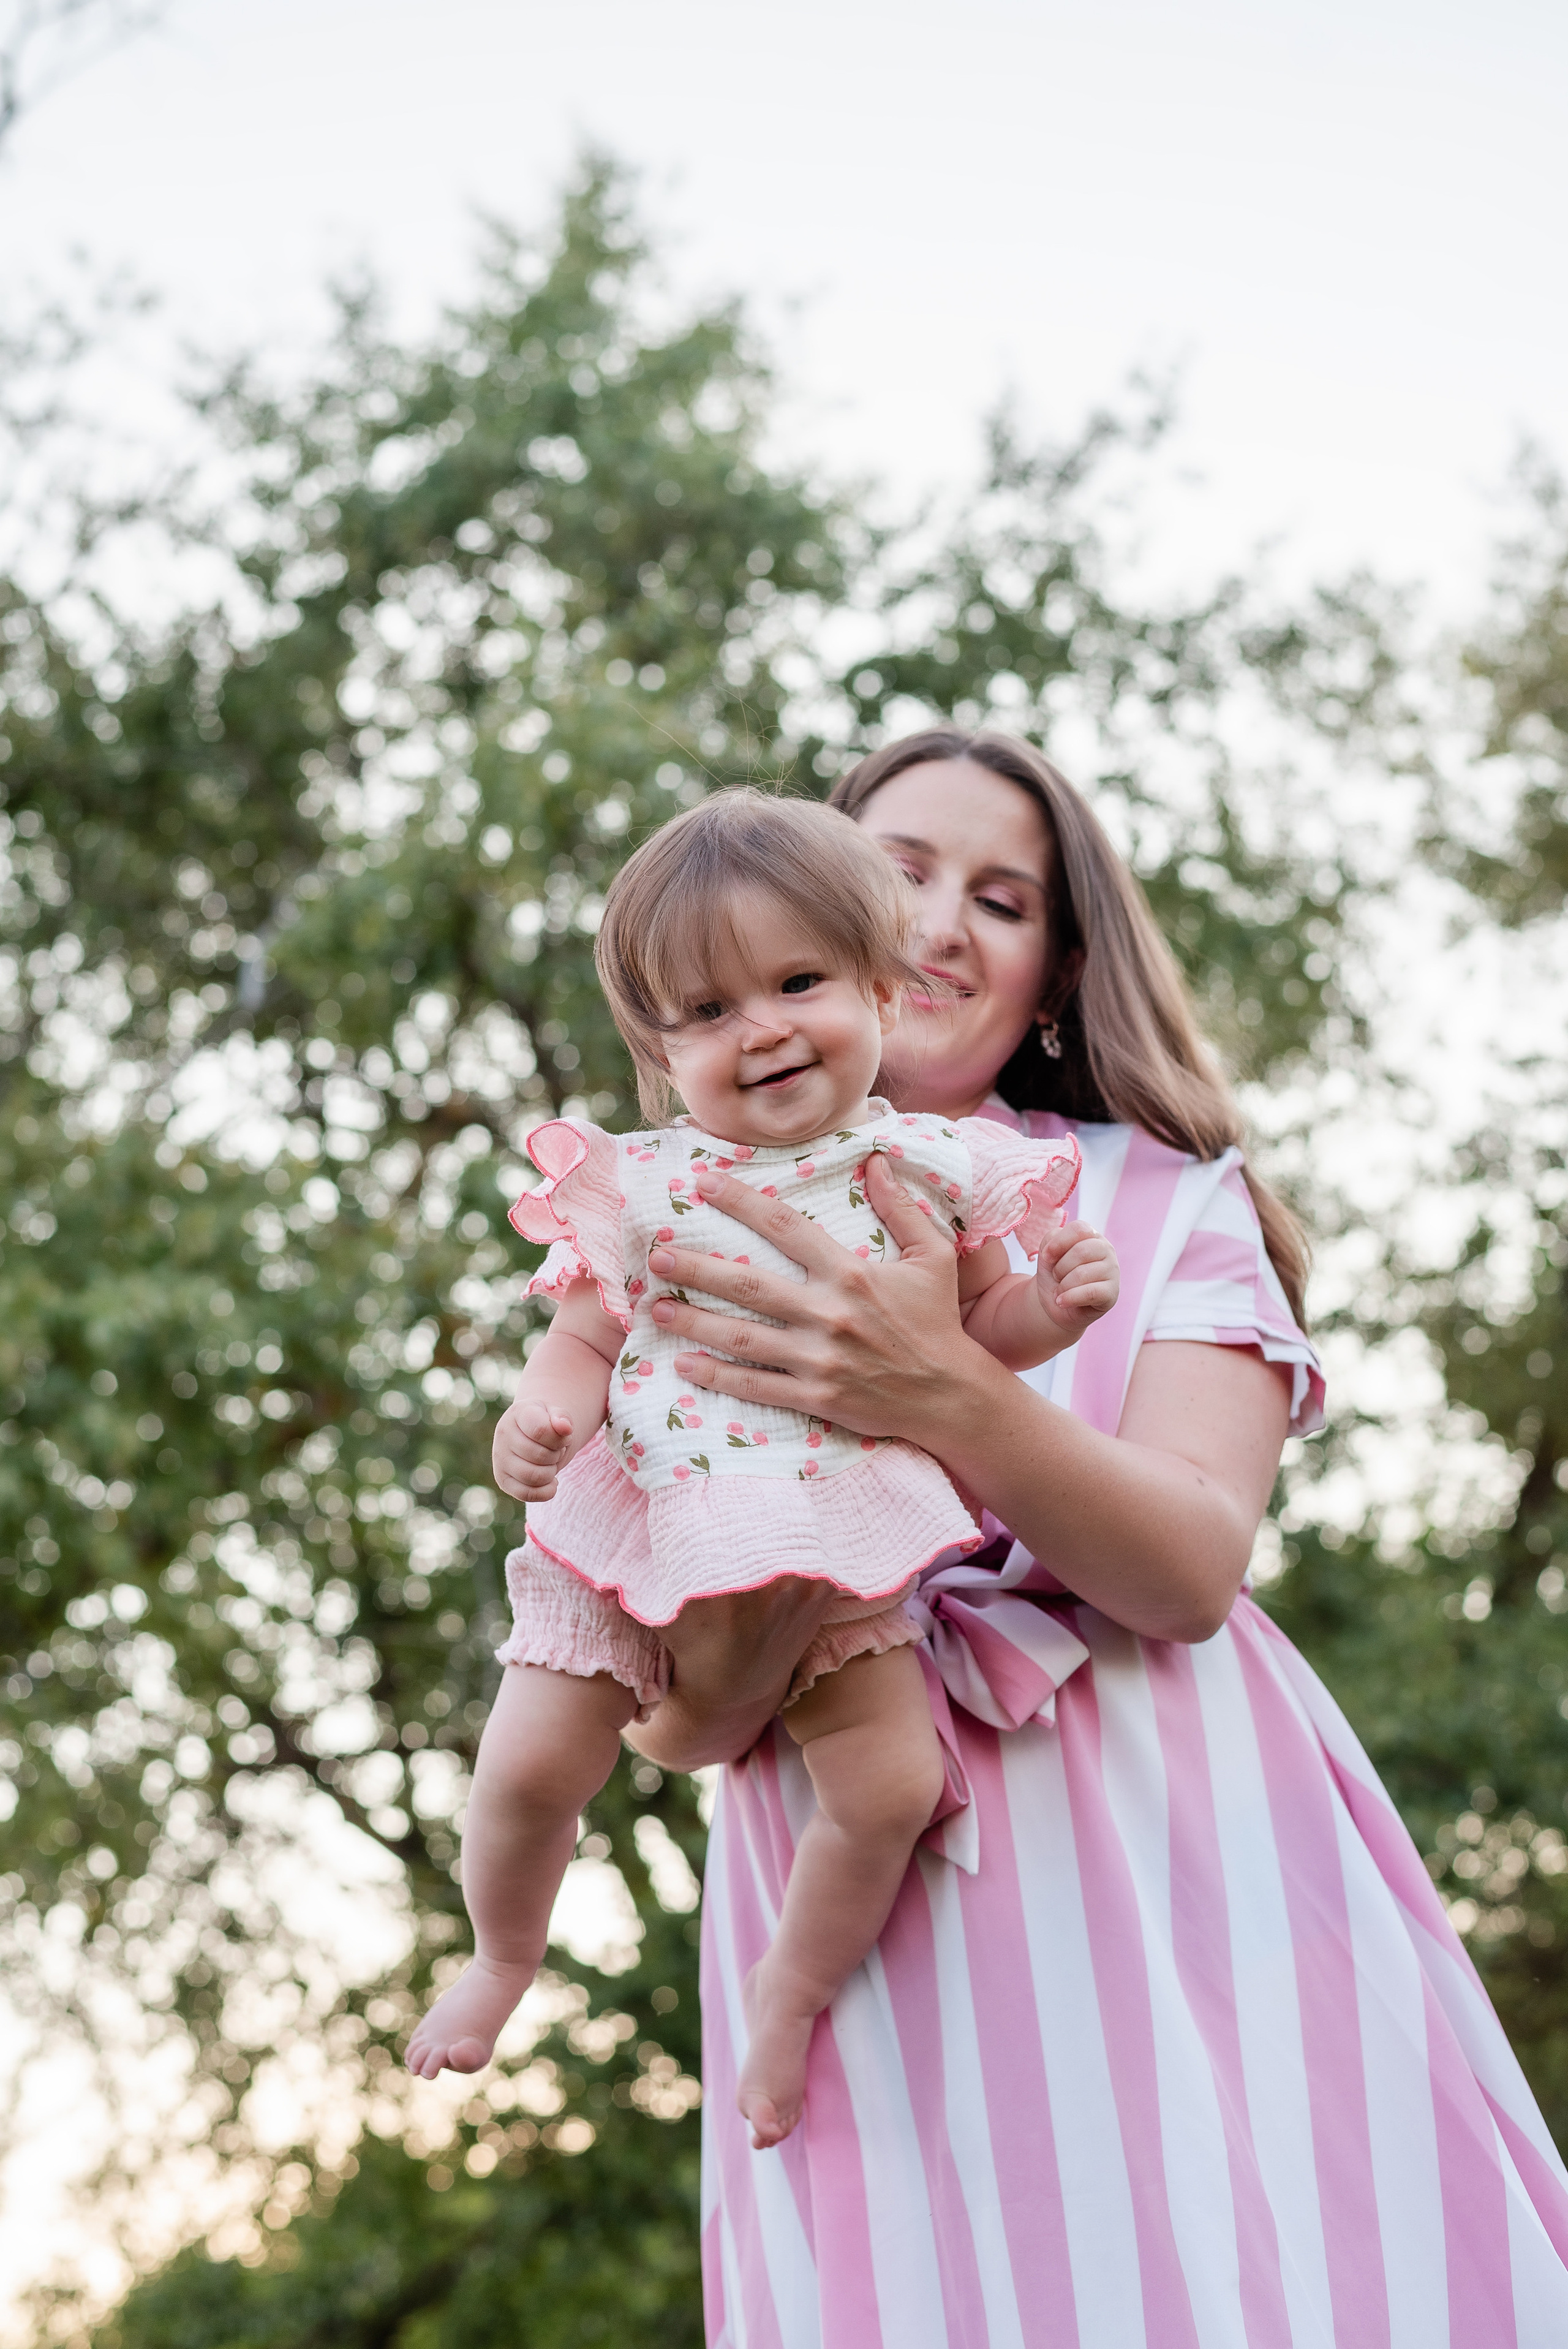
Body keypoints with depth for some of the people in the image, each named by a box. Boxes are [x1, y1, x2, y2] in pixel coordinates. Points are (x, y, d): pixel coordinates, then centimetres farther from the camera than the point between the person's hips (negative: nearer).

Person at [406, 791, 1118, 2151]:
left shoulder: (931, 1167, -1)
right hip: (635, 1531, 0)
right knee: (530, 1765, -5)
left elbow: (973, 1332, 9)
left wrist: (1053, 1305, -11)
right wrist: (542, 1416, -18)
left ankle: (796, 1988, 17)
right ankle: (504, 1956, 29)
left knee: (893, 1784, -13)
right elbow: (587, 1338, 2)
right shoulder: (640, 1184, -2)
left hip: (835, 1544, 0)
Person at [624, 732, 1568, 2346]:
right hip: (854, 1900, 0)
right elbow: (681, 1722, 0)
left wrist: (953, 1400, -26)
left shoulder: (1161, 1197, 9)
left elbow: (1197, 1566, -8)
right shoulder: (687, 1261, 10)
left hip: (1182, 1864, 0)